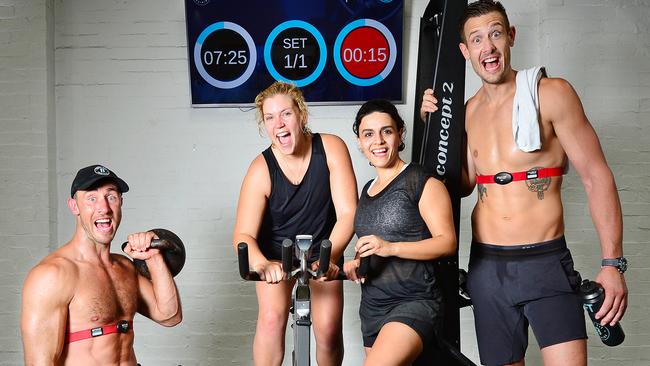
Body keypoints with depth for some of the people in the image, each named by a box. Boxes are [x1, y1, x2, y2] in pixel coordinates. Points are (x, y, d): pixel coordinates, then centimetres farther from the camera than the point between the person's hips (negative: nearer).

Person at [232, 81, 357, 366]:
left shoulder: (331, 148, -23)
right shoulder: (261, 170, -26)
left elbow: (348, 213, -27)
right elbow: (243, 234, -31)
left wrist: (329, 256, -42)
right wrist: (261, 264, -53)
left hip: (324, 248, 1)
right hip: (276, 252, 0)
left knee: (329, 329, -6)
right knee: (272, 317, -18)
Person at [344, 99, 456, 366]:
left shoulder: (423, 183, -7)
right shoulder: (367, 190, 17)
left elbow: (447, 242, -14)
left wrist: (390, 247, -23)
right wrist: (355, 264, 5)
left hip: (414, 302, -8)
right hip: (372, 307, 8)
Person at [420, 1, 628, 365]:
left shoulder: (551, 93, -6)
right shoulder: (470, 111, 9)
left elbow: (597, 176, -8)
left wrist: (613, 264, -15)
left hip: (546, 263, -4)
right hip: (487, 266, 5)